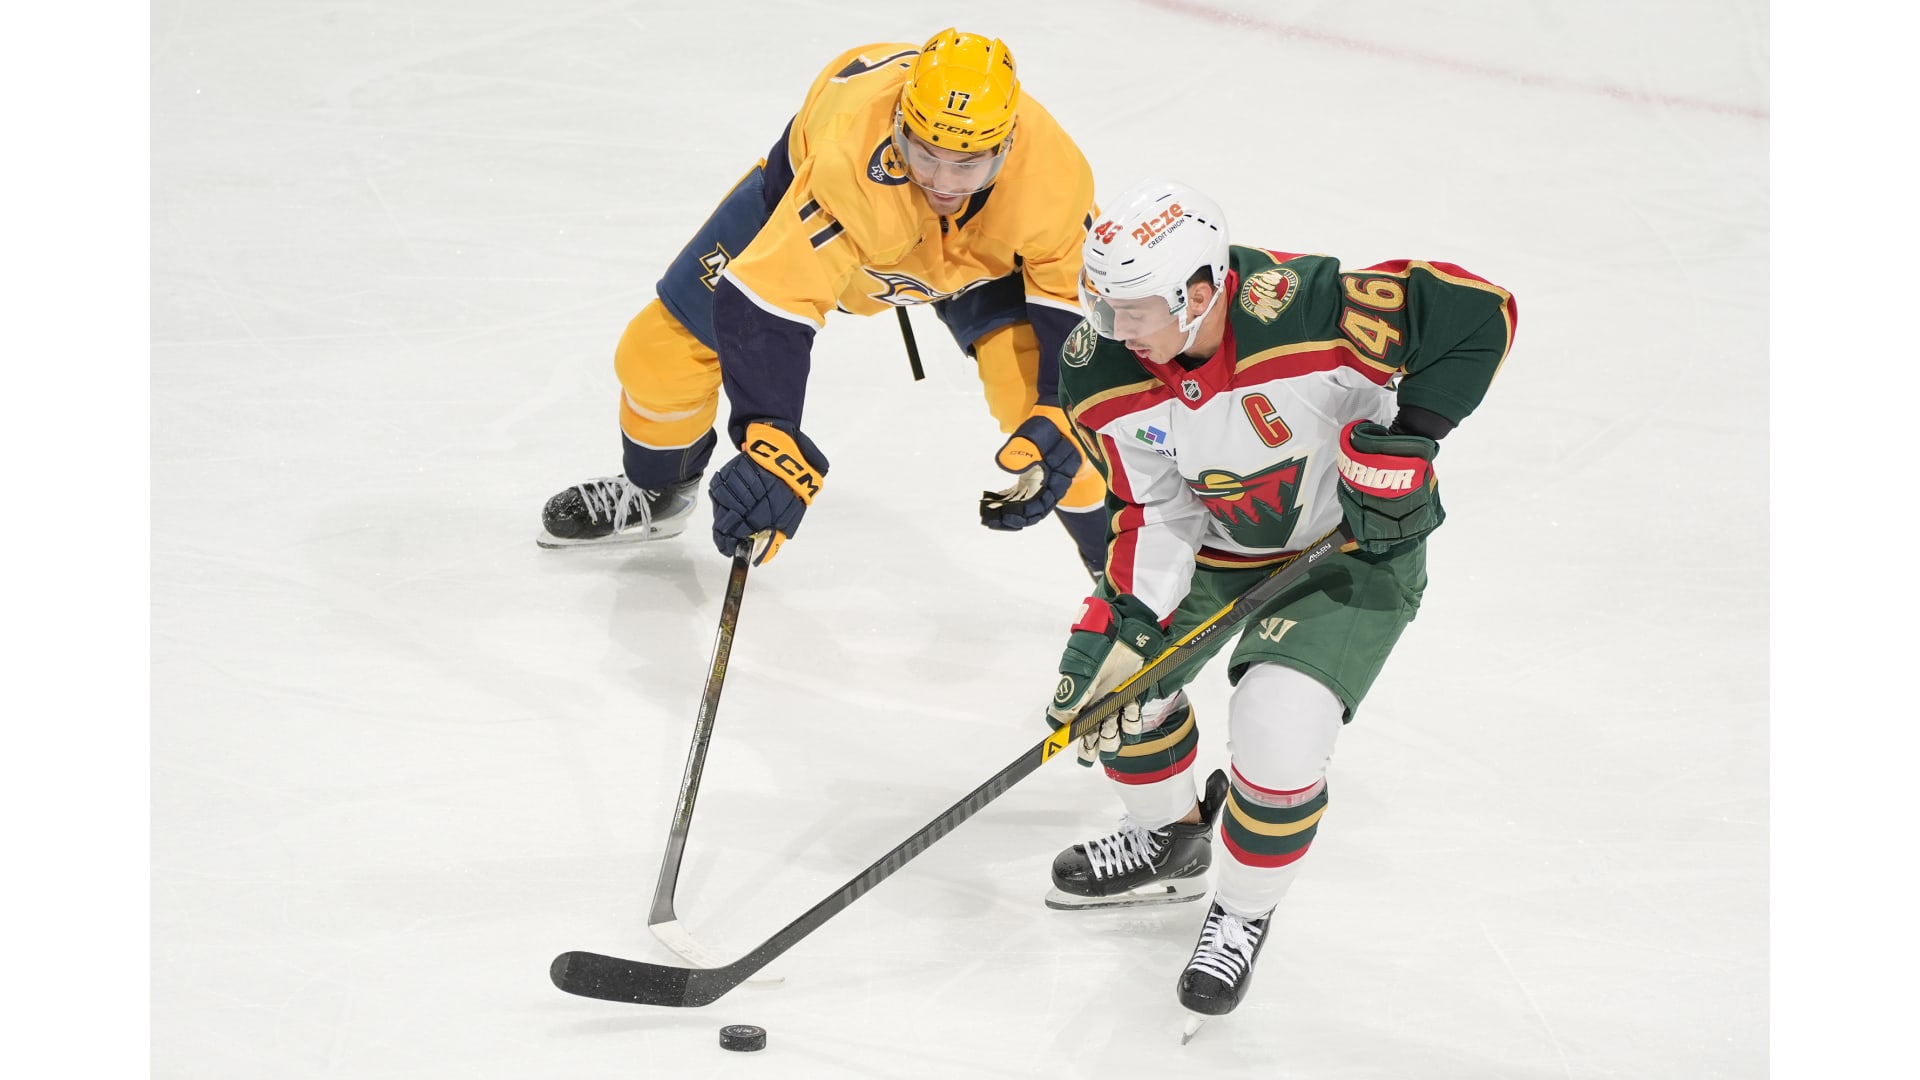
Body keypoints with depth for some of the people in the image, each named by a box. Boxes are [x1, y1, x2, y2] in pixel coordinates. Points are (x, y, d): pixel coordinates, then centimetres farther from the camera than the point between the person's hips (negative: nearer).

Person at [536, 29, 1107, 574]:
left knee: (1035, 384, -20)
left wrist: (1056, 424, -33)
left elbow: (1073, 302, -21)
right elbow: (766, 306, -46)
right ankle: (656, 491, 33)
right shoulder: (850, 160, -47)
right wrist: (770, 447, -55)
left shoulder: (1052, 173, -39)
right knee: (663, 348, -2)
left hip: (985, 249, 1)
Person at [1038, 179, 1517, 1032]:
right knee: (1112, 669, 3)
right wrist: (1121, 622, -21)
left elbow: (1479, 313, -31)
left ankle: (1244, 912, 9)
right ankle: (1169, 840, 35)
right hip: (1218, 539, 6)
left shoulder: (1302, 308, -37)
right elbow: (1153, 512, -10)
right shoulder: (1102, 371, -20)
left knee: (1277, 727, -20)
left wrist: (1405, 437, -30)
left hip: (1357, 542, -6)